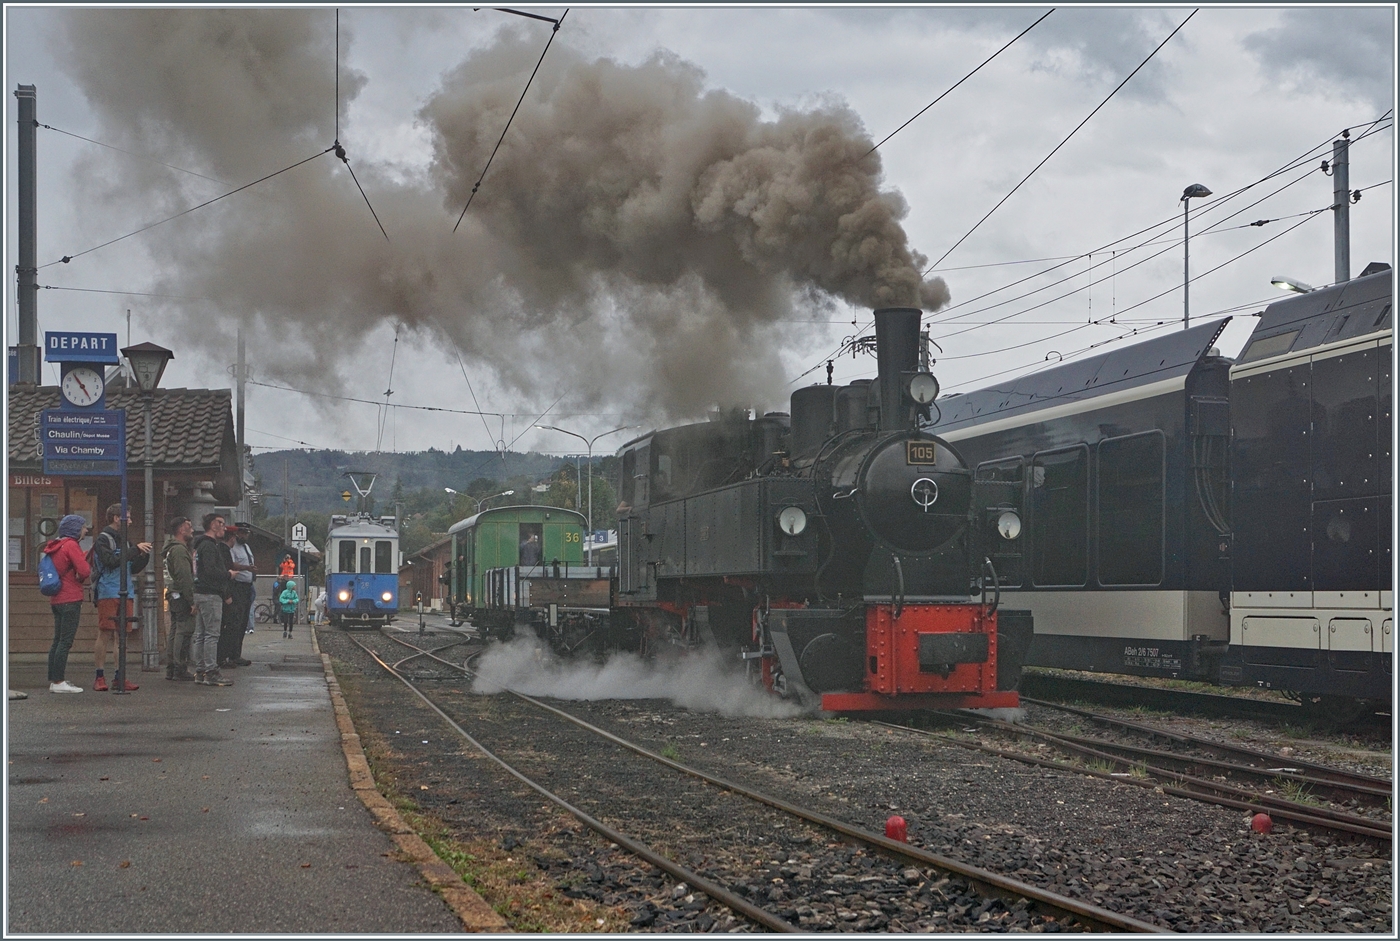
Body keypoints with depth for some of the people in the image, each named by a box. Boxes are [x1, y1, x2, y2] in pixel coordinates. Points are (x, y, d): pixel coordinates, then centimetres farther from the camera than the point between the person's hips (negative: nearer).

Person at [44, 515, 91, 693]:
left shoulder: (55, 546, 15)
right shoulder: (70, 545, -13)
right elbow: (84, 571, -20)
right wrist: (80, 578, 2)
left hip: (57, 599, 9)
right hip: (71, 599, -9)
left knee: (58, 640, 12)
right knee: (66, 641, -8)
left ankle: (53, 680, 14)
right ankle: (58, 682, -10)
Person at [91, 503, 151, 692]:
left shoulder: (124, 540, 19)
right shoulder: (103, 539, -3)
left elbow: (134, 569, 20)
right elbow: (111, 561, -18)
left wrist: (144, 554, 4)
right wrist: (135, 550, -15)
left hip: (125, 594, 7)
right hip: (108, 593, -7)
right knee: (104, 634, -5)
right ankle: (99, 677, -2)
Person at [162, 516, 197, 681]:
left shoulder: (172, 549, 20)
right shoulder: (180, 550, -15)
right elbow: (185, 578, -21)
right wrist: (192, 601, -21)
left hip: (174, 596, 11)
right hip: (182, 597, -11)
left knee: (175, 632, 13)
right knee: (184, 632, -9)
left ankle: (171, 669, 15)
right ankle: (180, 669, -9)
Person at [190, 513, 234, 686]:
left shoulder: (201, 545, 20)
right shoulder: (209, 546, -13)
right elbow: (211, 571, -23)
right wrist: (228, 574, -7)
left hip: (201, 593, 11)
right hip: (210, 594, -11)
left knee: (200, 635, 11)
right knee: (212, 634, -10)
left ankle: (200, 672, 15)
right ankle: (211, 673, -12)